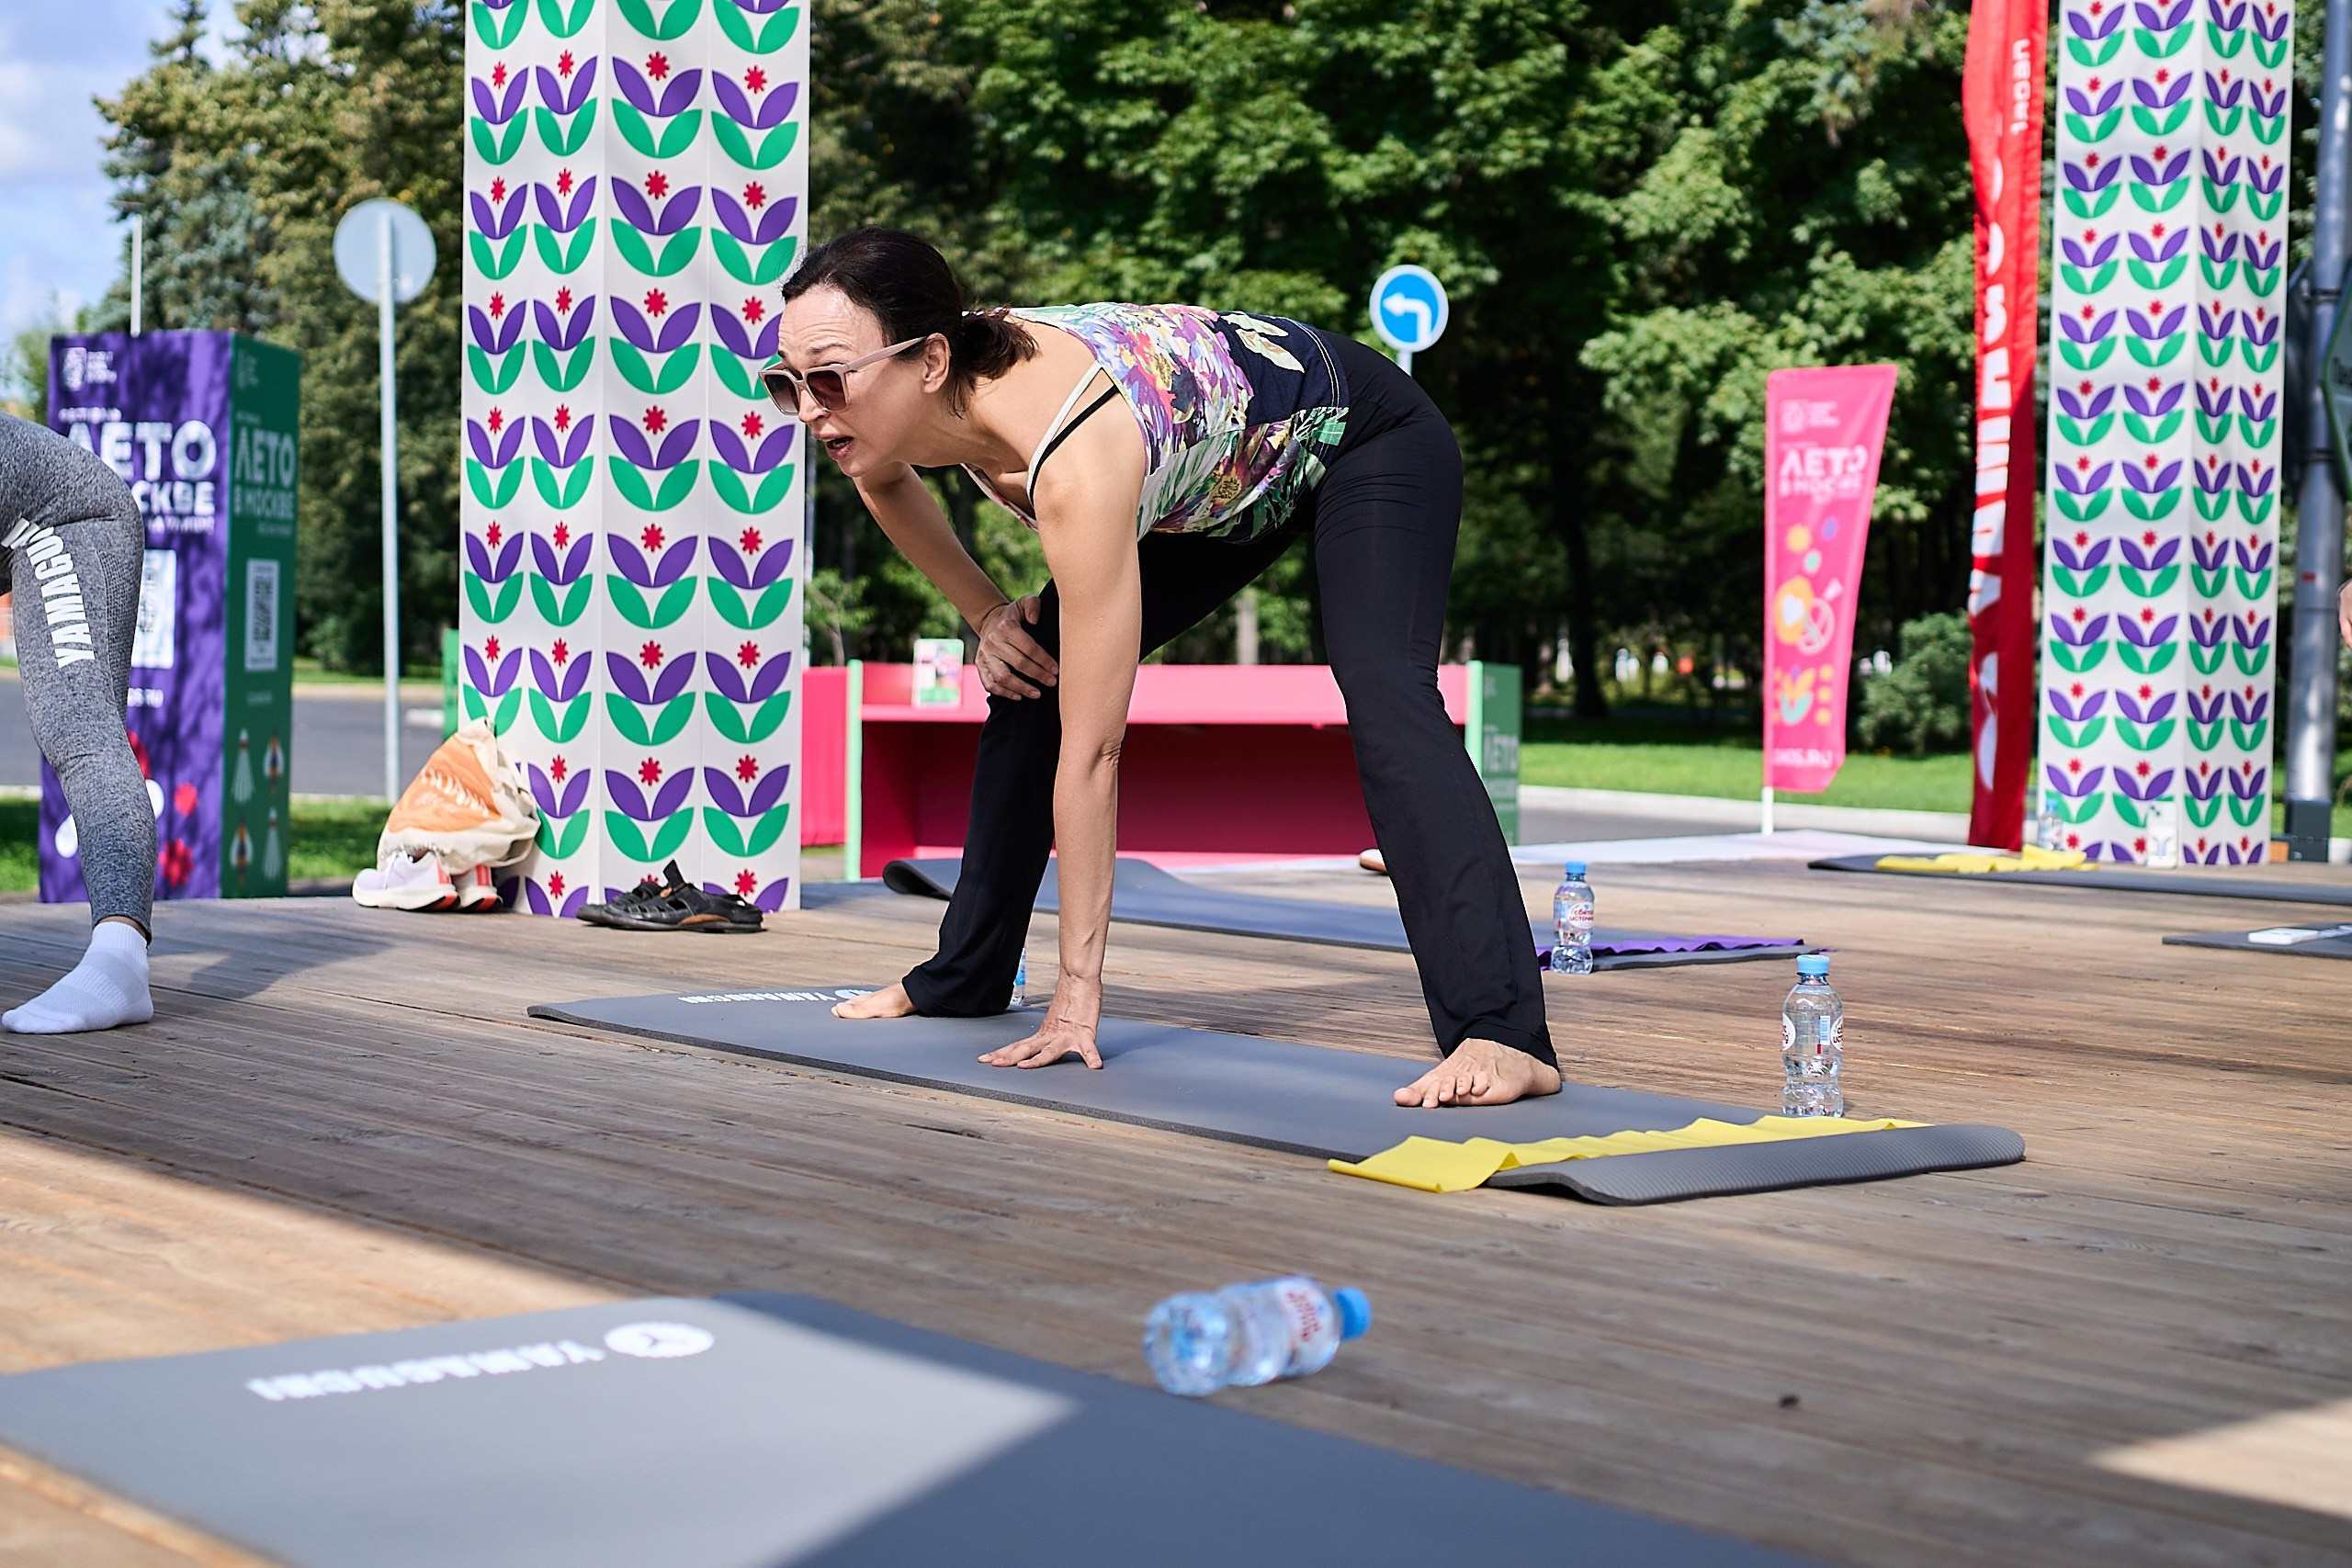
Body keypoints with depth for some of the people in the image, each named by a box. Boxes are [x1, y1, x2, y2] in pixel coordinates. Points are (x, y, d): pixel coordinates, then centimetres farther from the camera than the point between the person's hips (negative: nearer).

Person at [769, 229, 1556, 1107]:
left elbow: (1092, 748, -39)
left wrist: (1078, 990, -36)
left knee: (1383, 696, -31)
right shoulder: (916, 395, -21)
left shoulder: (1075, 462, -43)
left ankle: (1502, 1036, -39)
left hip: (1362, 439, -8)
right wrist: (986, 611, -4)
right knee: (1027, 675, 5)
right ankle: (962, 978, 18)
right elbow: (884, 479, 8)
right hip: (1224, 481, 8)